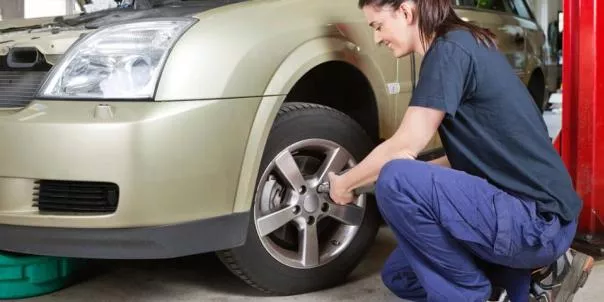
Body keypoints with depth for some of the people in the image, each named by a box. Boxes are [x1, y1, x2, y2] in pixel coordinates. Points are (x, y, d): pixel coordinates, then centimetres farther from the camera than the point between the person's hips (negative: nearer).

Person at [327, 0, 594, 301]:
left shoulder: (450, 49, -16)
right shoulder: (462, 46, 14)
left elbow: (404, 148, -17)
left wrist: (345, 183, 1)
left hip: (539, 219, -10)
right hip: (521, 210, 10)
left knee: (395, 181, -25)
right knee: (399, 275, 16)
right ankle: (538, 267, 12)